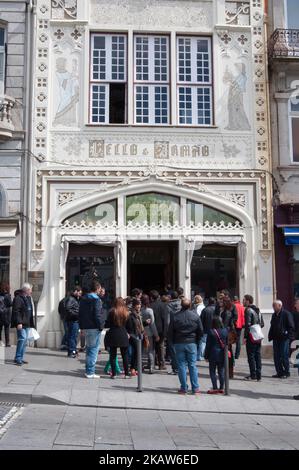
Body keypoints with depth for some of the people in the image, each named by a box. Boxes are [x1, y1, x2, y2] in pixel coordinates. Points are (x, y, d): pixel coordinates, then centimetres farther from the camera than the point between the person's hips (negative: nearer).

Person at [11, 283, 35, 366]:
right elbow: (16, 311, -19)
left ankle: (20, 358, 17)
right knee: (22, 339, -15)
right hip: (21, 324, -9)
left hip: (27, 323, 9)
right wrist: (19, 322, -25)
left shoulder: (28, 298, 17)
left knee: (25, 340, 10)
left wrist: (31, 323, 20)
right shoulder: (18, 298, -12)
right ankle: (17, 358, -11)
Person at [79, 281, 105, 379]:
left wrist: (81, 327, 19)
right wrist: (101, 326, -10)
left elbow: (80, 314, 16)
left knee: (89, 348, 17)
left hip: (86, 327, 8)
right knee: (94, 349, -3)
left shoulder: (83, 299, 13)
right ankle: (90, 372, -4)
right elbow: (98, 315, -17)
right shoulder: (96, 299, -12)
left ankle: (88, 370, 20)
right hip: (94, 328, -8)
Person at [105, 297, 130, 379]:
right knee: (125, 355, 10)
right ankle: (126, 374, 10)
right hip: (123, 336, 2)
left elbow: (107, 324, -5)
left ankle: (113, 374, 5)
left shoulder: (112, 312, -7)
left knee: (113, 355, 5)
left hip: (113, 335, -2)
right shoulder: (127, 313, -1)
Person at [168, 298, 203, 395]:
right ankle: (195, 388, 5)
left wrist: (173, 342, 13)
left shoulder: (175, 317, -4)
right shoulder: (195, 316, -4)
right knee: (192, 365, 5)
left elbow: (170, 332, 0)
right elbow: (201, 331, 0)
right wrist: (197, 340, 15)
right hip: (192, 343, 0)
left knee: (181, 365, 5)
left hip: (179, 343, 0)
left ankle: (183, 388, 6)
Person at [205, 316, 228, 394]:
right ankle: (221, 388, 13)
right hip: (222, 355, 4)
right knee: (221, 371, 10)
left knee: (212, 371, 3)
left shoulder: (211, 331, -10)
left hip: (213, 355, -4)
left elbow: (208, 345, -6)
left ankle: (215, 388, -1)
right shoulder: (225, 331, 0)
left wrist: (206, 356, 0)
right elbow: (227, 343, 7)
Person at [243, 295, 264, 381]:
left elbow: (247, 324, -17)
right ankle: (258, 376, 11)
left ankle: (253, 375, -1)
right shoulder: (258, 310, 15)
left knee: (251, 356, -2)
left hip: (251, 337, -8)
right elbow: (262, 324, 16)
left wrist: (245, 337, -15)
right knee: (258, 356, 9)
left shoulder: (248, 310, -11)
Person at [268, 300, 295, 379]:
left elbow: (291, 327, -8)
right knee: (276, 357, 7)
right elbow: (272, 327, 23)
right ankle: (279, 372, 14)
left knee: (284, 356, -4)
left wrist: (288, 336, -15)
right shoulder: (274, 315, 17)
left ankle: (286, 372, 6)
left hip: (284, 339, -7)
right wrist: (270, 336, 14)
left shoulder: (287, 314, -6)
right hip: (276, 339, 7)